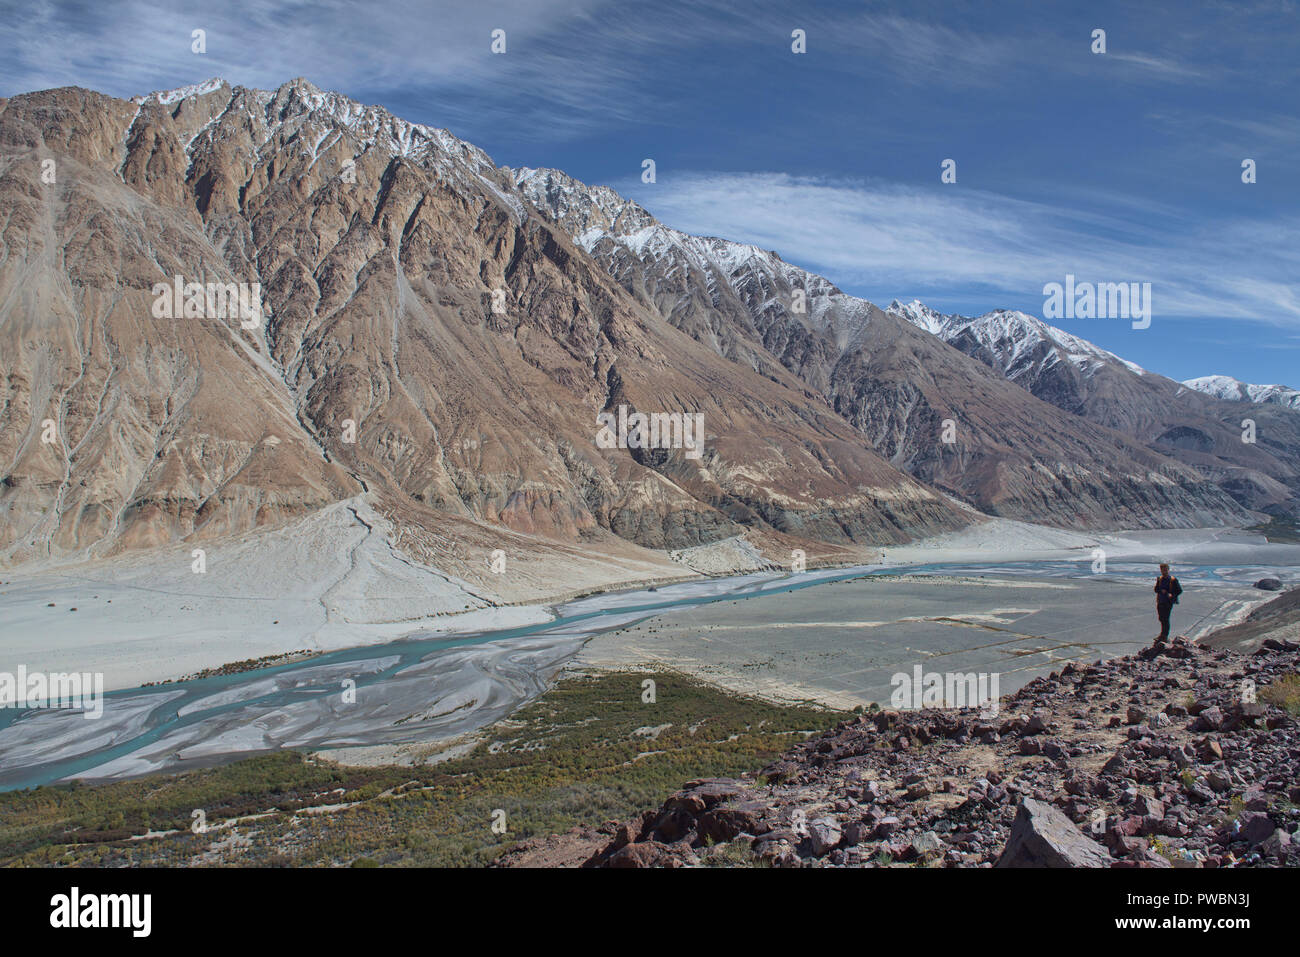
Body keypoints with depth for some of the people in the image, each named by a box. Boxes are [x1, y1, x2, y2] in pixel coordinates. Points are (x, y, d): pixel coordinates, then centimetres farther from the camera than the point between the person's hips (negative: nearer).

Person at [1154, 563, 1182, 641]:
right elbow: (1156, 589, 6)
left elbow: (1180, 590, -3)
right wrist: (1162, 591, -14)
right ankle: (1164, 634, 28)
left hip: (1168, 602, -5)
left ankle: (1164, 636, -1)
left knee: (1165, 619, -6)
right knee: (1161, 618, 12)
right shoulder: (1159, 579, 9)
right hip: (1160, 601, 5)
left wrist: (1172, 595, -17)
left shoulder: (1173, 580, -5)